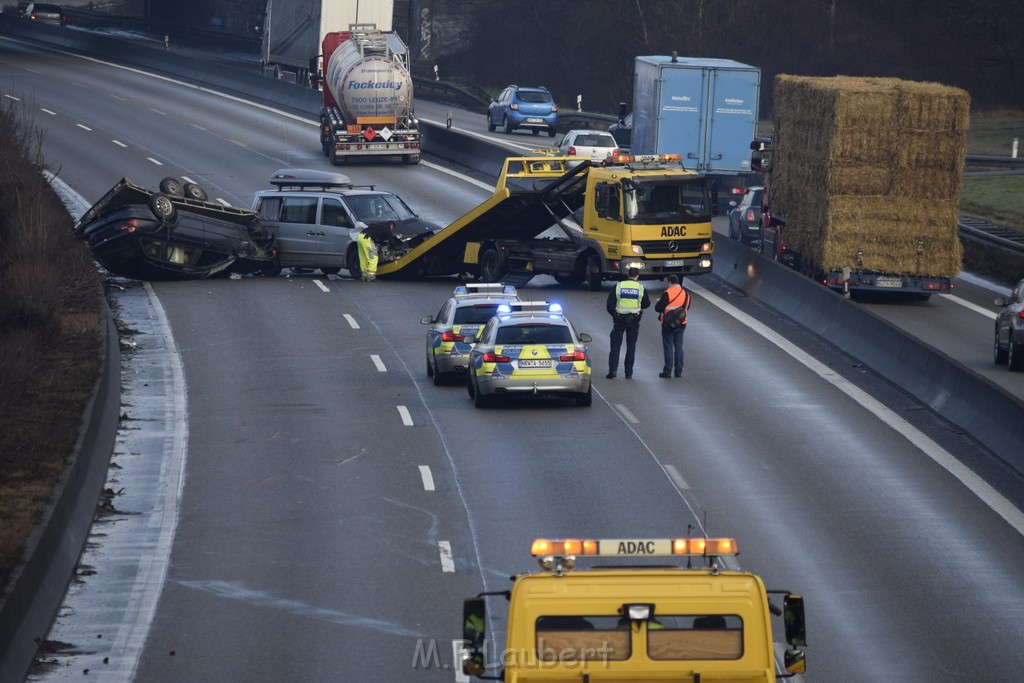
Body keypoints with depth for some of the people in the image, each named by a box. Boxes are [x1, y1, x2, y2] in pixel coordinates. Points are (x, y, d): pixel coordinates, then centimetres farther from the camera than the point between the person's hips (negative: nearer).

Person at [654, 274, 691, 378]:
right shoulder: (686, 293, 6)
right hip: (681, 324, 5)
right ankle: (678, 371, 12)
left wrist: (659, 302, 9)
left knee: (668, 348, 0)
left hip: (668, 325, -5)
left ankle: (667, 371, 1)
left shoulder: (667, 293, -14)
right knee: (679, 347, 12)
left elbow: (658, 308, -11)